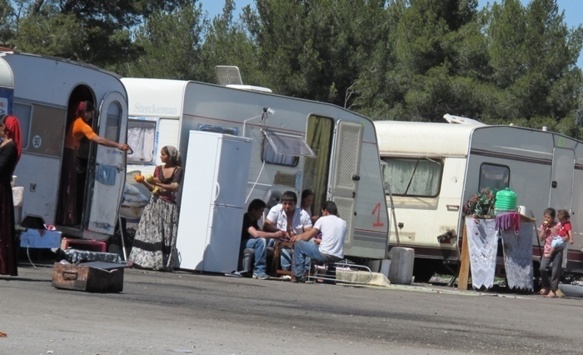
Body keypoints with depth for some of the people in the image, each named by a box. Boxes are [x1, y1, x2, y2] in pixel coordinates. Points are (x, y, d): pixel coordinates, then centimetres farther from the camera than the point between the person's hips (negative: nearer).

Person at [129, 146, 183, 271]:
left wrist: (158, 183, -22)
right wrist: (143, 182, -3)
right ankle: (143, 261, -5)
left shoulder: (177, 170, 0)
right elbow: (153, 188, 14)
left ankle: (163, 263, -6)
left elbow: (175, 187, -14)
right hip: (155, 203, 4)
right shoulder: (158, 169, 13)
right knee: (149, 232, -4)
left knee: (166, 235, -5)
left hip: (168, 205, -4)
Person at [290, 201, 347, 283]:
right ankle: (306, 271, 34)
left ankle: (298, 275, 13)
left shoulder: (323, 219, 1)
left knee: (298, 244, 14)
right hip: (339, 257, 7)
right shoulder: (343, 223, 15)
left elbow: (308, 237, 6)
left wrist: (298, 236, 27)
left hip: (325, 255, -7)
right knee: (313, 245, 34)